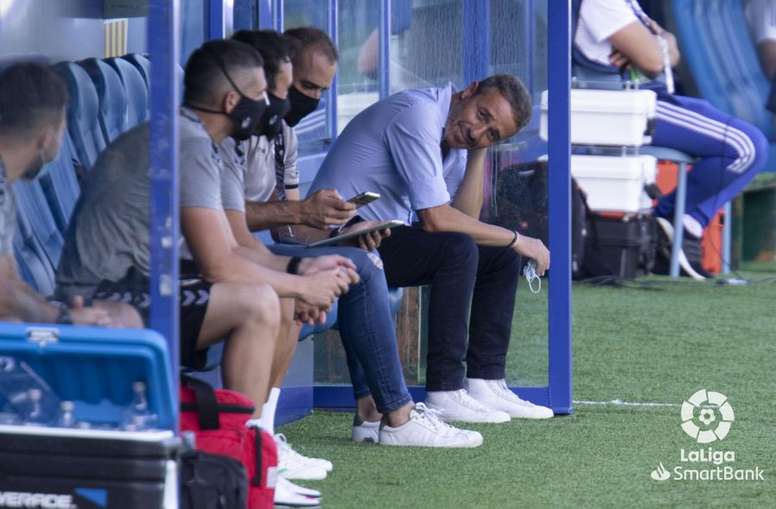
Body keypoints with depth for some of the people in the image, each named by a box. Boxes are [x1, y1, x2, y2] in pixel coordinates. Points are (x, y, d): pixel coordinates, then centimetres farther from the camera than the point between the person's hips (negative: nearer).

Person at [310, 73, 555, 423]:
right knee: (457, 250, -28)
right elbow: (435, 219, -25)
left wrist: (478, 151, -4)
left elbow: (466, 217, 4)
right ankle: (444, 394, -25)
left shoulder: (458, 134, 9)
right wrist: (516, 240, -16)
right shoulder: (418, 115, -20)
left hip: (386, 235, 10)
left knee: (500, 257, 8)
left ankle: (484, 383, 6)